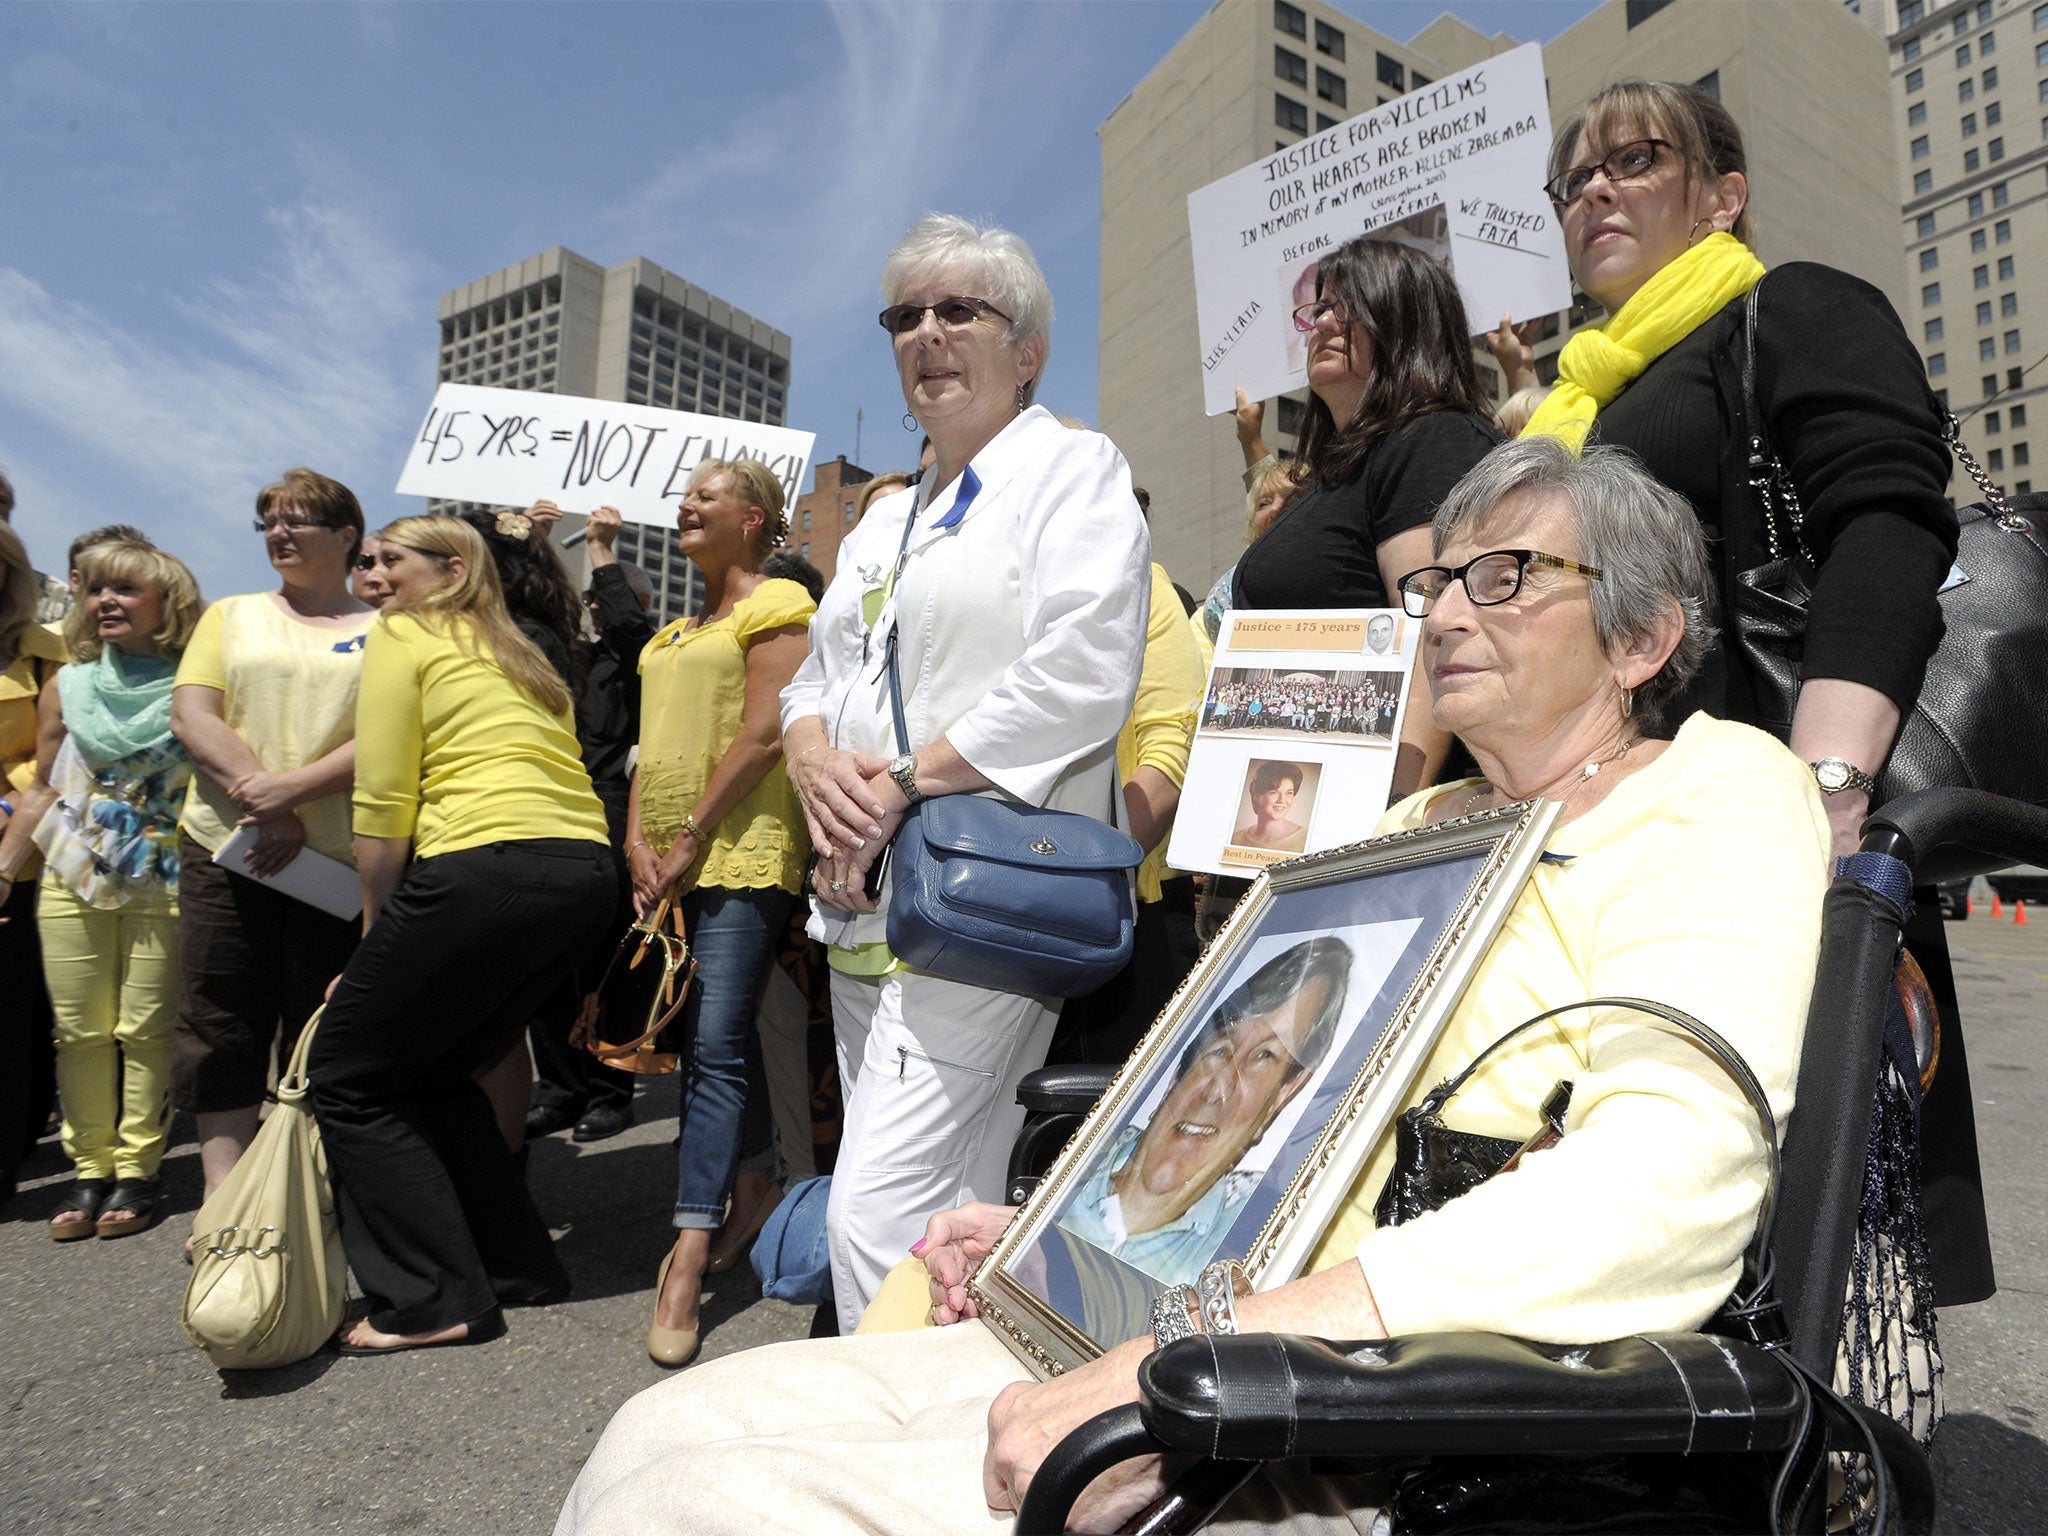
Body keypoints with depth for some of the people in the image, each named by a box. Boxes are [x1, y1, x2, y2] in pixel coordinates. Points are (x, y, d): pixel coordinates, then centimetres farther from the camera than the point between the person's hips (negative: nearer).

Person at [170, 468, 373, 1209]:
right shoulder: (231, 616, 14)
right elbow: (191, 713, 1)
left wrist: (293, 787, -18)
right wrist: (257, 795, -13)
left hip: (339, 862, -2)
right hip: (225, 848, 2)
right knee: (220, 1027, 4)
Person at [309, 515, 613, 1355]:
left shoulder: (402, 636, 5)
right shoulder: (521, 655, 26)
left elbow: (384, 804, -4)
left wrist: (376, 929, 7)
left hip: (487, 868, -8)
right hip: (584, 872, 8)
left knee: (347, 1076, 9)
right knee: (435, 1073, 23)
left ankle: (436, 1300, 8)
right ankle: (520, 1266, 25)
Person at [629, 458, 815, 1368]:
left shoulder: (776, 604, -2)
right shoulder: (673, 634, 23)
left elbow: (764, 731, -12)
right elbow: (653, 744, 19)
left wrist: (690, 840, -13)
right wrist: (639, 842, 3)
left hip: (740, 853, -8)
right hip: (667, 861, 8)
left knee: (716, 1043, -12)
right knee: (716, 1036, 13)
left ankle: (689, 1253, -12)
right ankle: (753, 1183, 27)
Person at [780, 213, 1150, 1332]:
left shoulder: (1073, 468, -1)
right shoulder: (887, 516, 23)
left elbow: (1081, 677, -15)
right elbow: (815, 675, 20)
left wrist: (902, 782, -15)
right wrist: (816, 760, -3)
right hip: (866, 901, 8)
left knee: (878, 1217, -13)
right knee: (943, 1214, 14)